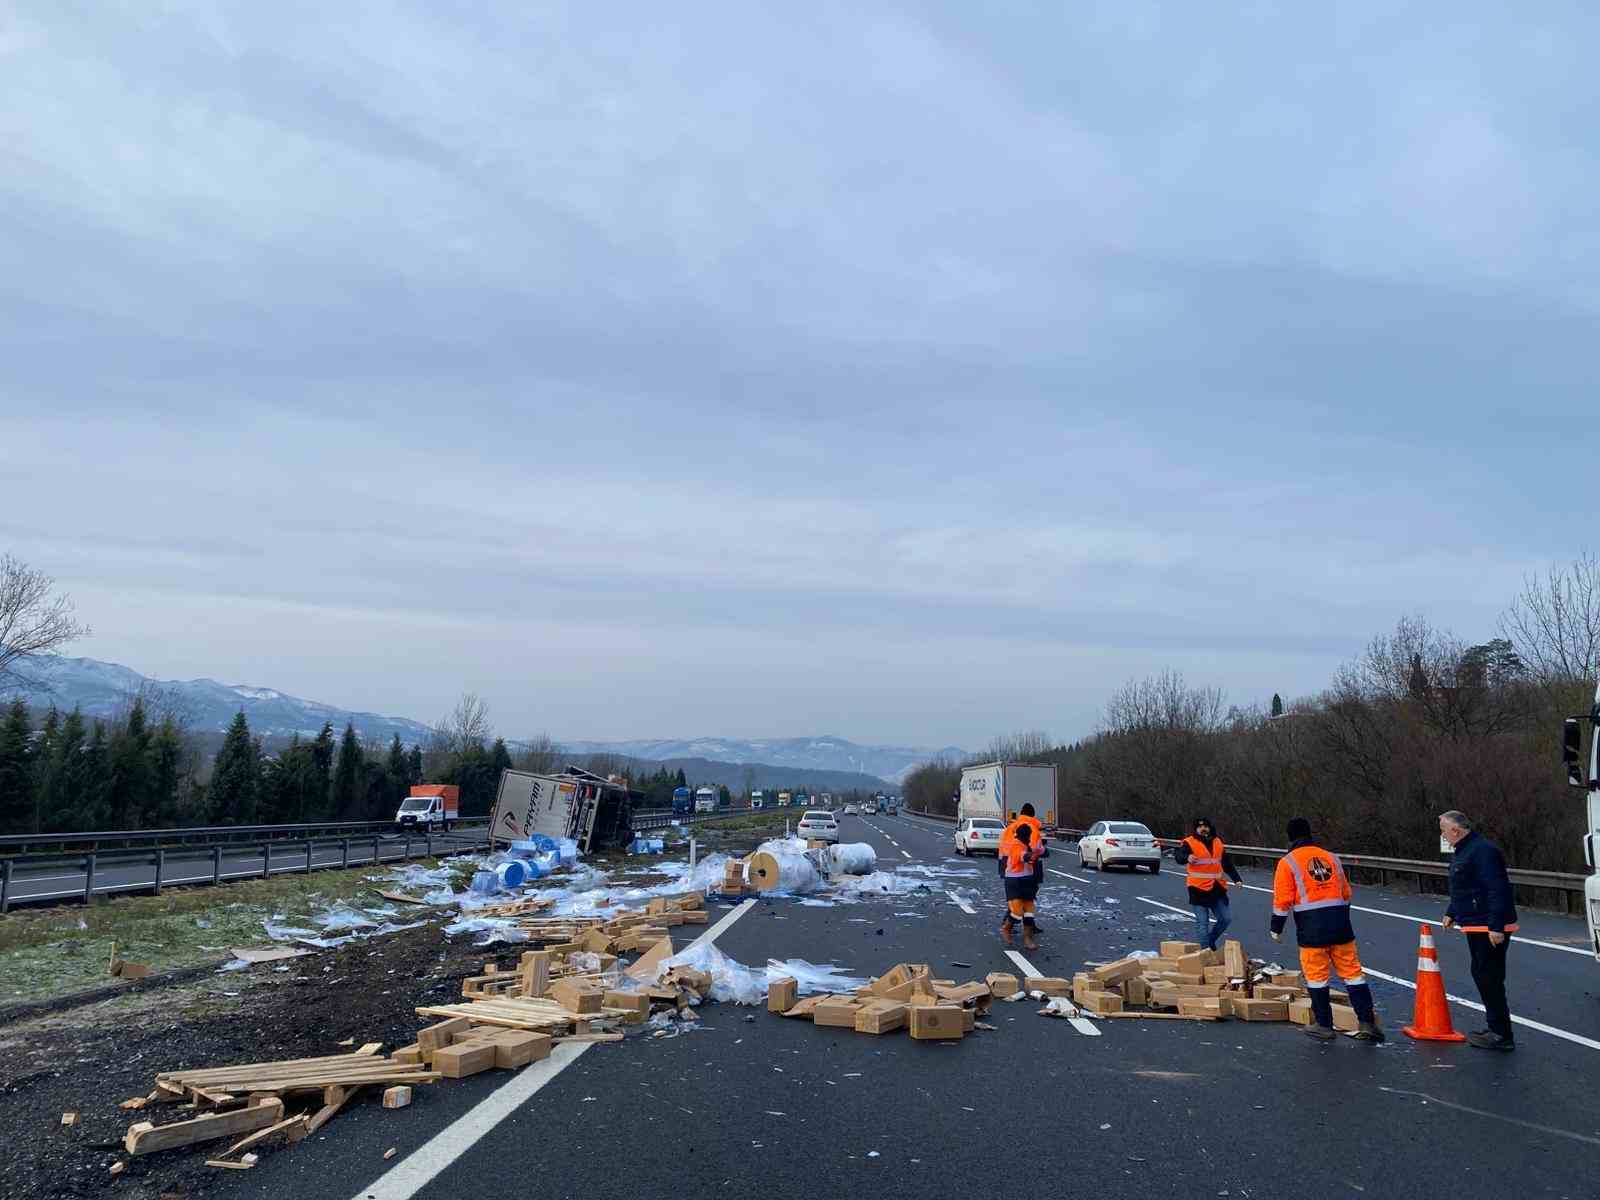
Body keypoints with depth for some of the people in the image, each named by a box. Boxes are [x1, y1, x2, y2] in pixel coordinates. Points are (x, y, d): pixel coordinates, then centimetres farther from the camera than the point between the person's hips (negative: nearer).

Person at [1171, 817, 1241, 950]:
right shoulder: (1189, 843, -8)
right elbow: (1178, 856, -26)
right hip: (1199, 889, -6)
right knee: (1202, 923, -3)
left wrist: (1237, 879, 19)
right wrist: (1187, 857, -47)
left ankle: (1210, 941, 30)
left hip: (1217, 888, 6)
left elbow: (1228, 864, 23)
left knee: (1226, 918, 10)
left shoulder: (1218, 842, 12)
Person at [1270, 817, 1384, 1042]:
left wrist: (1276, 928, 4)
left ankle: (1324, 1026, 11)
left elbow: (1282, 900, -6)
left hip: (1311, 926, -4)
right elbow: (1346, 893, 19)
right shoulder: (1332, 857, 14)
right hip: (1340, 922, 4)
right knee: (1352, 971, 11)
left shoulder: (1287, 862, -2)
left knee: (1316, 975, 6)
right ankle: (1367, 1022, 10)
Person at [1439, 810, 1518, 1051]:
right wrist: (1452, 913, 26)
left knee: (1489, 978, -6)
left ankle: (1502, 1035, 2)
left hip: (1489, 929, -11)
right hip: (1476, 926, 11)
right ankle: (1496, 1028, 27)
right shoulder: (1462, 851, 14)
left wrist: (1496, 927, -28)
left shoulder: (1484, 851, -20)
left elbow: (1497, 891, -26)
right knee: (1481, 975, 17)